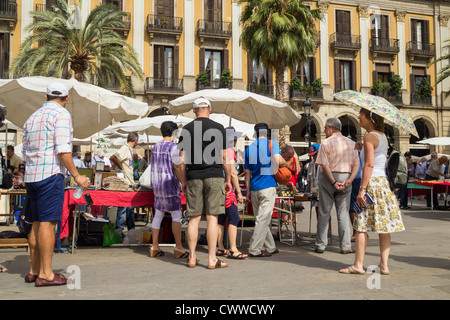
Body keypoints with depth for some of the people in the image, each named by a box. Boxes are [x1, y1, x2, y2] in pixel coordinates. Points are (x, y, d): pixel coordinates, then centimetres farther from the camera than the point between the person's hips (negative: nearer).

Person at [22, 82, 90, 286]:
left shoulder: (32, 118, 19)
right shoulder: (61, 114, -5)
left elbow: (25, 153, 20)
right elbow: (62, 149, -16)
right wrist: (76, 175, -13)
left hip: (31, 175, 8)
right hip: (51, 174, -8)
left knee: (37, 223, 11)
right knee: (48, 223, -8)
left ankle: (34, 271, 16)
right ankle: (45, 274, -6)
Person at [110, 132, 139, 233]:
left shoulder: (129, 149, 17)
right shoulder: (125, 149, -13)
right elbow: (113, 158, -28)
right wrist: (122, 169, -18)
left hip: (130, 184, 10)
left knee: (130, 209, 15)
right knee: (122, 208, -5)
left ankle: (131, 229, 24)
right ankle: (119, 230, 0)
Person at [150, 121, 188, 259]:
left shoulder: (155, 147, 10)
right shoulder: (173, 147, -13)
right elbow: (177, 168, -16)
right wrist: (184, 184, -10)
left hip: (157, 184, 8)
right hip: (170, 184, -8)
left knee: (158, 215, 10)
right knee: (176, 215, -2)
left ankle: (155, 247, 13)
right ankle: (178, 247, 0)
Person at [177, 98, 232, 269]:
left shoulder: (186, 129, 6)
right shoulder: (218, 128, 1)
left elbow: (183, 159, 5)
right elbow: (224, 157, 0)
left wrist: (183, 182, 13)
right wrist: (228, 180, 8)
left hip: (194, 178, 2)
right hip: (214, 176, -2)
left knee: (194, 218, 7)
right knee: (212, 217, -1)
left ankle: (192, 258, 12)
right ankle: (212, 259, 2)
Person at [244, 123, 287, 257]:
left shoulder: (249, 148, 13)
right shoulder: (272, 144, 0)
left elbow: (247, 172, 14)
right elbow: (280, 161, -16)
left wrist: (248, 191, 17)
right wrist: (285, 164, 7)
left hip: (254, 188, 5)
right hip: (268, 186, -5)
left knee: (261, 219, 13)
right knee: (263, 219, -4)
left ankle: (270, 247, 22)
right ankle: (255, 249, -5)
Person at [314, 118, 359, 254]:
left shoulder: (326, 143, -4)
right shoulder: (351, 143, 10)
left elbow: (325, 165, -14)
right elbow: (356, 164, 2)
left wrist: (334, 182, -14)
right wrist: (349, 180, -8)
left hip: (329, 178, -3)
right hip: (345, 178, 3)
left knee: (324, 213, 4)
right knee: (343, 213, 7)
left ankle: (320, 245, 8)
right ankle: (345, 246, 5)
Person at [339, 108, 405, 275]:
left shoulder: (369, 137, -11)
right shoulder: (383, 136, 15)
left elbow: (369, 165, -19)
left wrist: (362, 189, -21)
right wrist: (361, 147, 16)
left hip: (372, 182, -9)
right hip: (384, 182, 9)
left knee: (361, 226, -3)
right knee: (383, 226, 7)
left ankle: (358, 265, 1)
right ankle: (384, 265, 11)